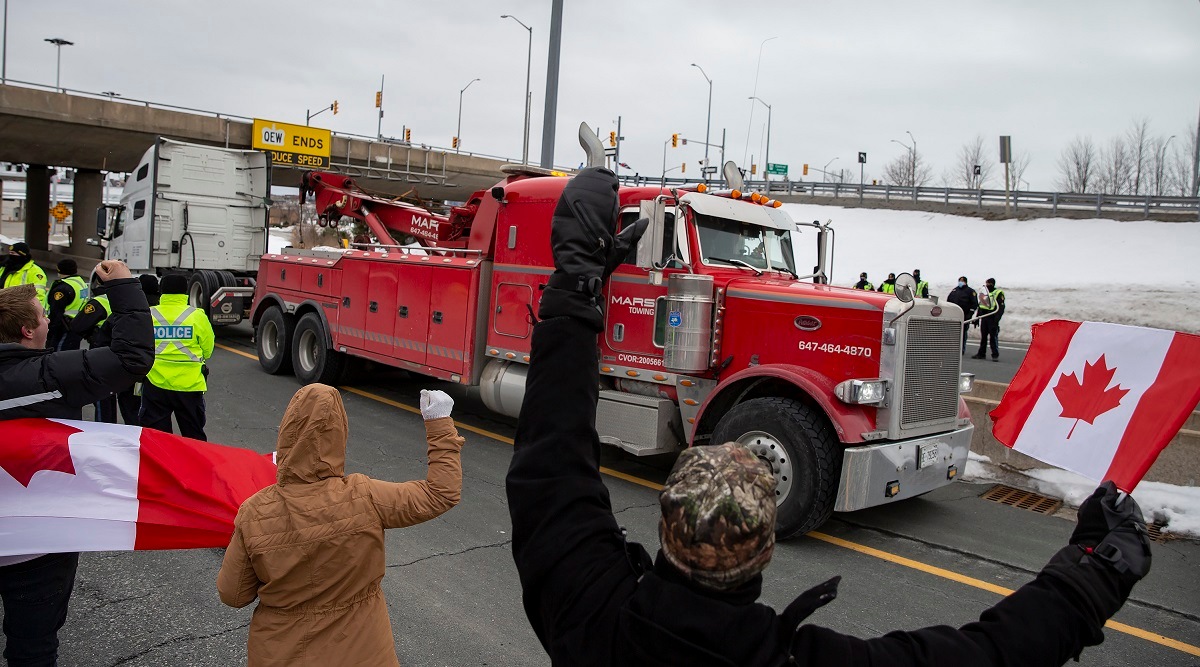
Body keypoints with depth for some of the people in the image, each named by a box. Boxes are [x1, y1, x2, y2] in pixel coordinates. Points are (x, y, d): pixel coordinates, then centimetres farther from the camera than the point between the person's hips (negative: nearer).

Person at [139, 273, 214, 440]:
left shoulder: (148, 315, -3)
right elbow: (207, 348, 2)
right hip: (189, 383, 0)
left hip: (155, 382, 1)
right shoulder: (197, 316, -6)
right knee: (193, 433, 13)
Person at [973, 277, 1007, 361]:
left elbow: (1001, 308, -11)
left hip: (992, 319, -7)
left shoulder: (998, 293, -4)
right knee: (983, 336, 11)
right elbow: (980, 306, 23)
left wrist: (996, 319, -20)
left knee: (993, 337, -6)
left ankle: (995, 355, -2)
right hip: (983, 318, 7)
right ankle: (981, 353, 17)